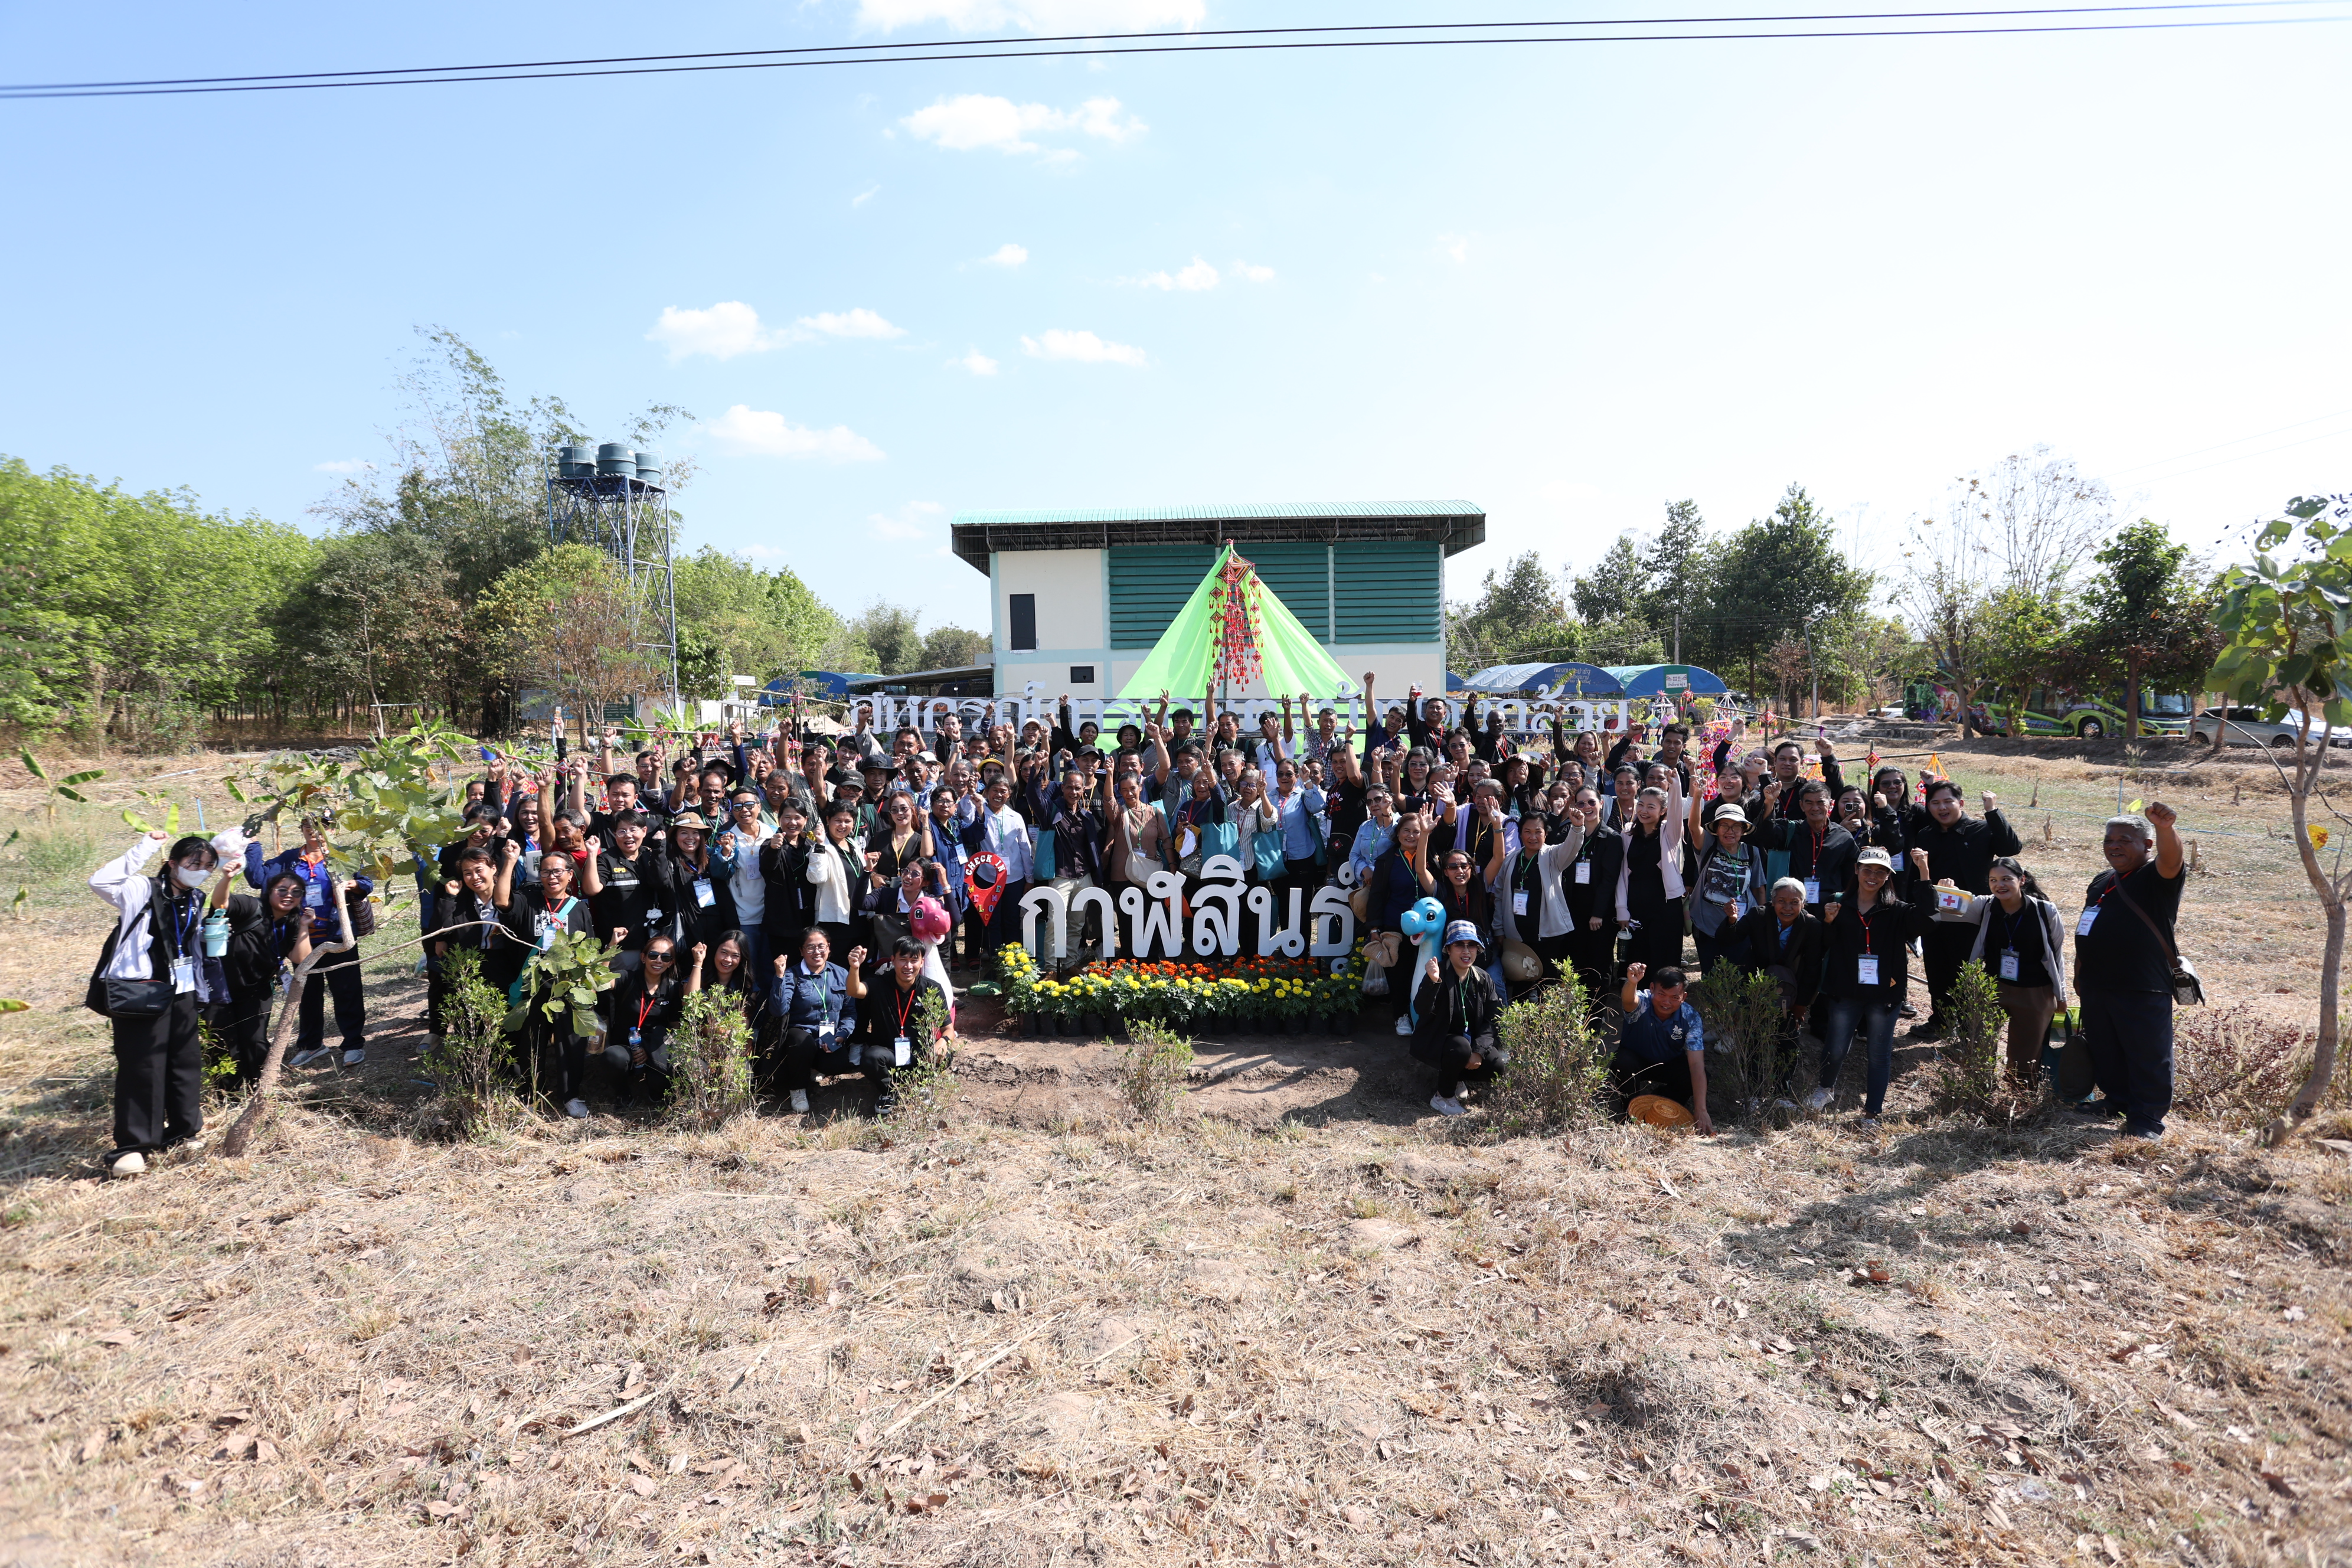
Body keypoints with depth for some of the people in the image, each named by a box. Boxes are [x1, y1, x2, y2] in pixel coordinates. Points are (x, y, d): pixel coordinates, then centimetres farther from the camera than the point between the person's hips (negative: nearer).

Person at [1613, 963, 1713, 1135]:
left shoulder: (1690, 1017, -24)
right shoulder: (1642, 1003, -30)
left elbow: (1697, 1064, -30)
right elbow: (1629, 1001, -57)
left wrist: (1701, 1111, -39)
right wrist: (1632, 983, -82)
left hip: (1669, 1065, 2)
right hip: (1636, 1061, -2)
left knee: (1695, 1076, -26)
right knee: (1623, 1062, -35)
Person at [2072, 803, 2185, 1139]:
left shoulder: (2156, 878, -7)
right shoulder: (2102, 882, 16)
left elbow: (2170, 861, -32)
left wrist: (2165, 828, -52)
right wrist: (2080, 973, 22)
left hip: (2143, 990, -8)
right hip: (2096, 986, 8)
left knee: (2148, 1055, 0)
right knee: (2104, 1050, 18)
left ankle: (2147, 1119, 9)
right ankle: (2117, 1100, 35)